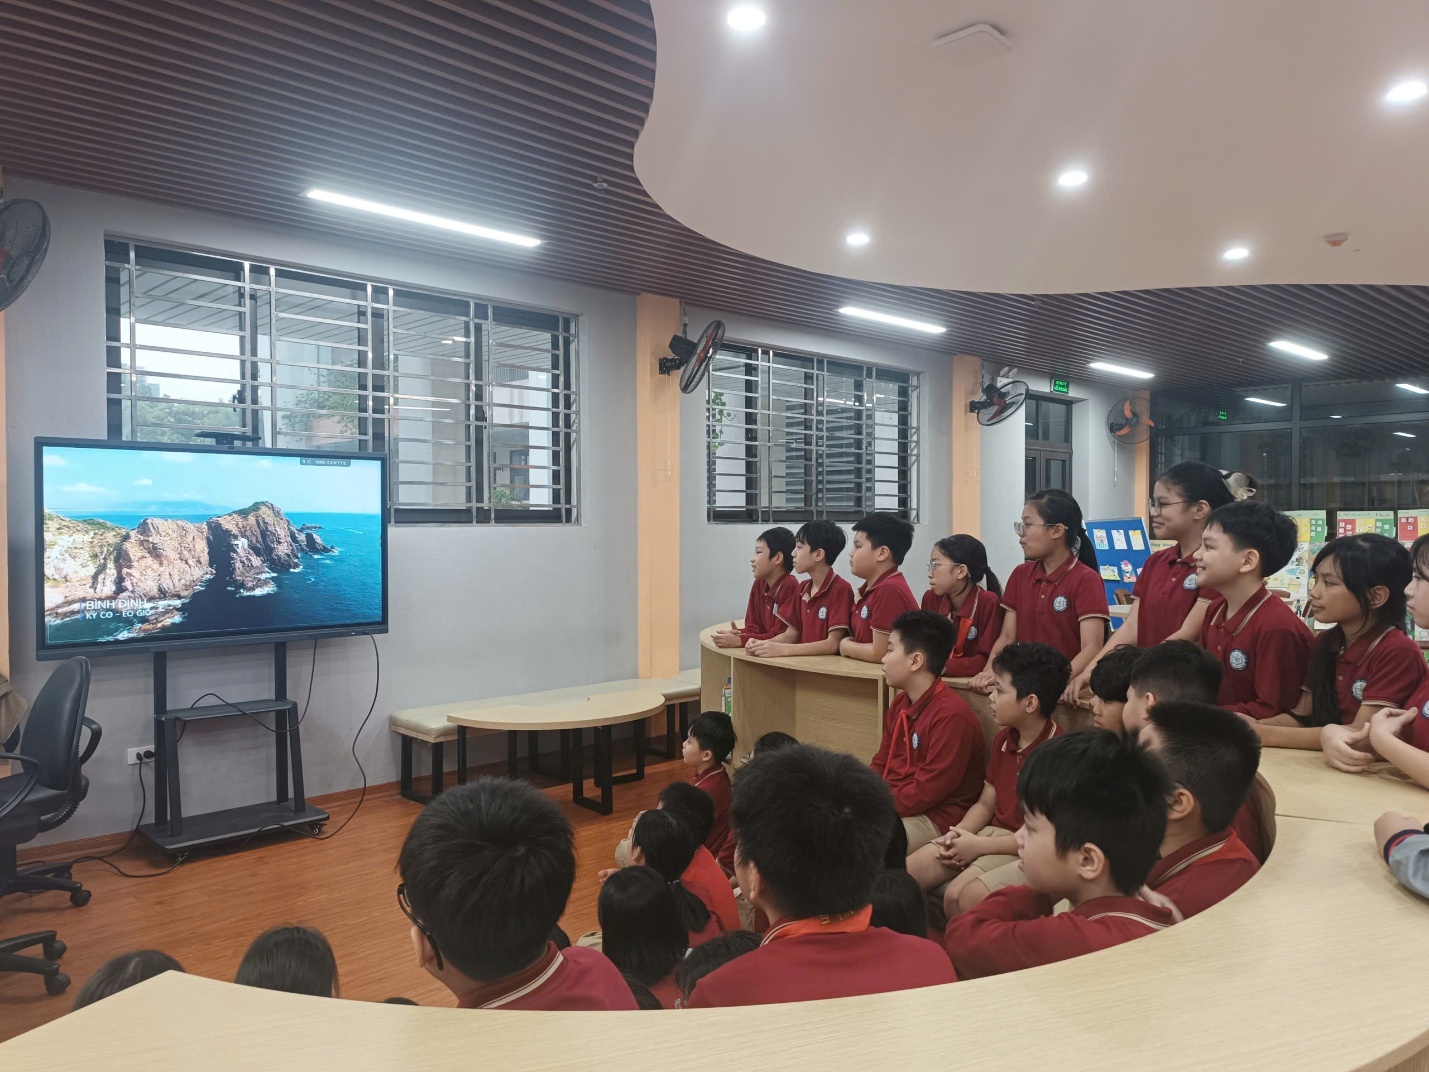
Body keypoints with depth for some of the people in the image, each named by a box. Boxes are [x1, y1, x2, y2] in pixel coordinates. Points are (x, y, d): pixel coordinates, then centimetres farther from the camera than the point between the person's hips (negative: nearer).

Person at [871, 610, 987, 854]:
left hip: (935, 820, -9)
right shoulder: (899, 705, 10)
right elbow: (881, 765, 15)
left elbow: (926, 793, -21)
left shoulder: (952, 715, -20)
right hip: (893, 806, 9)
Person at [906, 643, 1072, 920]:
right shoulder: (1002, 740, 9)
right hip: (993, 833, 8)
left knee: (965, 895, -30)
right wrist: (958, 835, -6)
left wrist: (979, 846, -15)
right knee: (905, 875, -7)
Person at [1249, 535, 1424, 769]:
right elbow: (1301, 716, 6)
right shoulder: (1325, 643, 6)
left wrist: (1264, 735, -19)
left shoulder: (1399, 653, -15)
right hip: (1322, 764, 5)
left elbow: (1361, 738, -18)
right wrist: (1249, 727, -11)